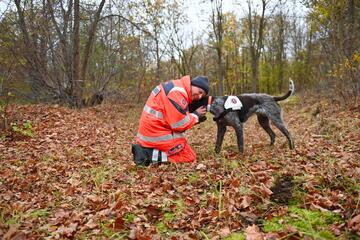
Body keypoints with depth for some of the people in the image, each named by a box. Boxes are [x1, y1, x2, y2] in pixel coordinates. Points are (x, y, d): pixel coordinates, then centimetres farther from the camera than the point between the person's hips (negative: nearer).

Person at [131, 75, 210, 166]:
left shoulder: (178, 88, 14)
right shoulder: (177, 92, -19)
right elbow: (179, 124, -19)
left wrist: (196, 116, 4)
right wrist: (196, 115, -3)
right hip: (156, 134, -10)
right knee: (189, 156, 0)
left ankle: (144, 149, 9)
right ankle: (149, 154, -9)